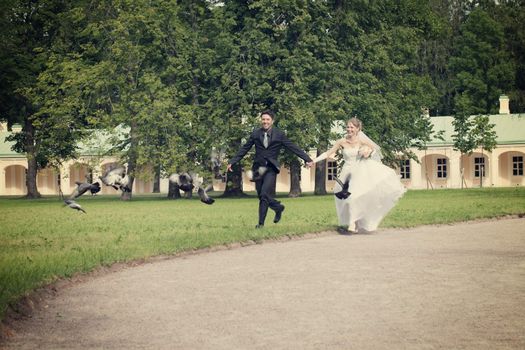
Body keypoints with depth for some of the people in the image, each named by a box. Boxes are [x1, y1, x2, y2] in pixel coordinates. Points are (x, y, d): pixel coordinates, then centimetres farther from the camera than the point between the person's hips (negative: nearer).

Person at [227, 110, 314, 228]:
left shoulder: (279, 134, 0)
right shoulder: (255, 134, 6)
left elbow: (294, 148, 0)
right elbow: (244, 149, 11)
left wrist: (308, 159, -6)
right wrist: (232, 162, 6)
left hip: (271, 169, -3)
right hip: (258, 168, 3)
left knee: (265, 194, -18)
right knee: (261, 196, 7)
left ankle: (261, 223, -9)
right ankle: (278, 207, 35)